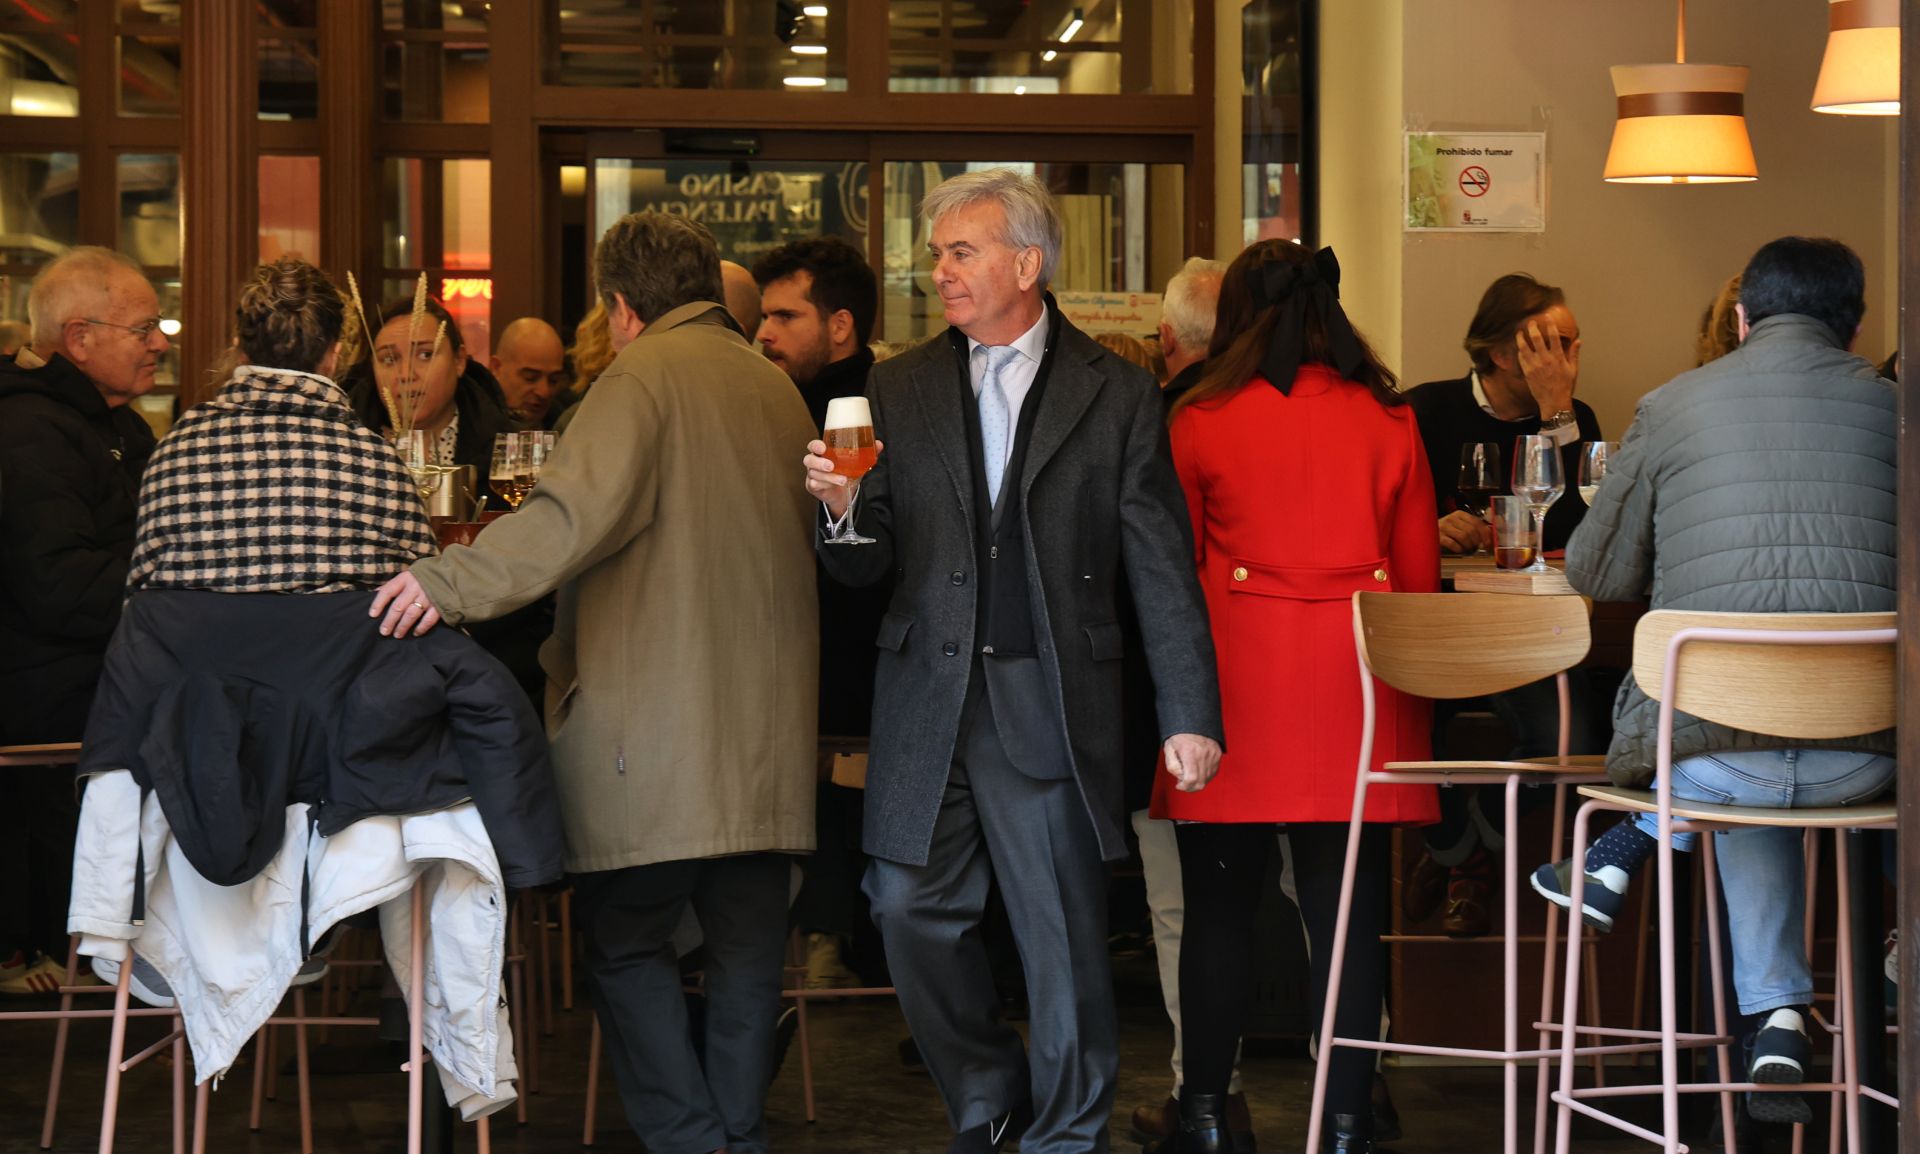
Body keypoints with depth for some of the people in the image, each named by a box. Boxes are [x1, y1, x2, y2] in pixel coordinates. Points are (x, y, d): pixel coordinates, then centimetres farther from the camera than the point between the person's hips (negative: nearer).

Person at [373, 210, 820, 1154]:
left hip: (656, 720, -7)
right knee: (747, 947, 9)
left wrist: (451, 581, -25)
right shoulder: (776, 388, 15)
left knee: (626, 940, 0)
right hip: (768, 737, 7)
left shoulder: (644, 377, -8)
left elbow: (576, 514, -22)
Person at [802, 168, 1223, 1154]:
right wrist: (843, 509, -14)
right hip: (928, 698, 3)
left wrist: (1189, 715, -5)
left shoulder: (1116, 395, 2)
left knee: (1063, 933, 0)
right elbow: (866, 569, 9)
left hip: (1052, 703, -3)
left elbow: (1162, 571, 0)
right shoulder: (897, 392, 10)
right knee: (912, 911, 5)